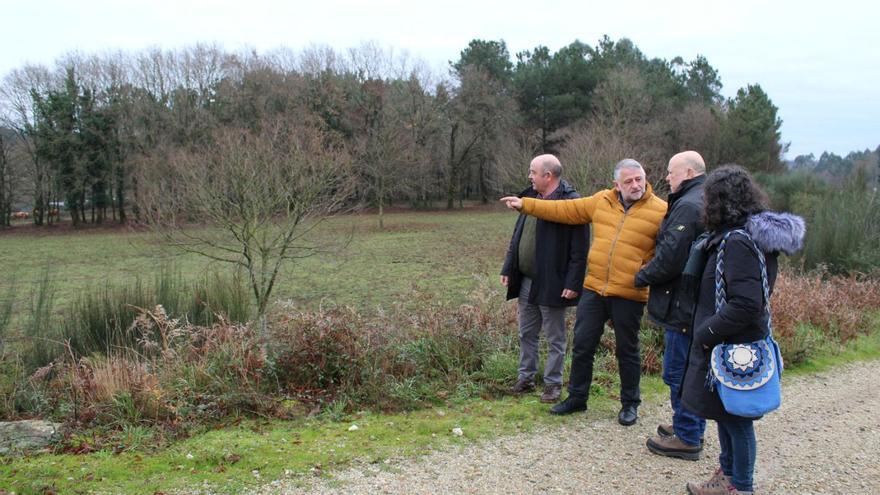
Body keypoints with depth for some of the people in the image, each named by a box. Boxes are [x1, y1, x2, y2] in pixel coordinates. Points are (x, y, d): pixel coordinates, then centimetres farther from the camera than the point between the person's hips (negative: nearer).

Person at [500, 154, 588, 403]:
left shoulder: (572, 202, -14)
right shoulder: (530, 197, 10)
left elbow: (580, 249, -17)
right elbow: (517, 237, 14)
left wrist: (573, 283, -19)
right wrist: (508, 269, 11)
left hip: (552, 285, -7)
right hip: (526, 281, 7)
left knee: (555, 338, 8)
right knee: (527, 334, 17)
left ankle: (553, 383, 20)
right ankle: (526, 378, 31)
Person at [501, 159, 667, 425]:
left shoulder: (660, 211, -8)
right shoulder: (602, 201, 5)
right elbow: (565, 210, 9)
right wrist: (525, 204, 7)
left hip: (629, 295, -4)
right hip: (594, 289, 4)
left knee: (627, 351, 10)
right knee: (582, 345, 11)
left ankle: (630, 404, 30)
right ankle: (577, 397, 29)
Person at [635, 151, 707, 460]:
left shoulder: (687, 206, -18)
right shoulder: (706, 201, 15)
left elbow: (669, 259, -23)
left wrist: (641, 277, -6)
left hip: (683, 305, -10)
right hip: (701, 303, 10)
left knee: (679, 371, 0)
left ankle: (687, 438, 10)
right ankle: (690, 427, 32)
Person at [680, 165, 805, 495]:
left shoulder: (738, 242, -22)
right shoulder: (742, 236, 8)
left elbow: (745, 304, -28)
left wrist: (706, 333, -18)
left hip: (734, 349, -9)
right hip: (728, 344, 9)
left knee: (735, 418, 5)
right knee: (727, 415, 20)